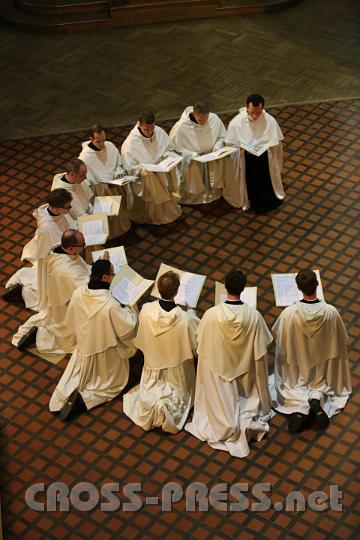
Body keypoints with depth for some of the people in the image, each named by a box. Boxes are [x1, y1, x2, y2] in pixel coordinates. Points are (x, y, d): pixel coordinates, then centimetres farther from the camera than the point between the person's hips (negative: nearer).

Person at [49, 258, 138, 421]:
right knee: (111, 384, 17)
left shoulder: (78, 293, -17)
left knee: (73, 379, 26)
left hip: (83, 348, 5)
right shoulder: (111, 305, -34)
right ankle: (82, 400, -5)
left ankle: (65, 396, -3)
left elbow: (70, 322, -1)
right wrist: (132, 308, -6)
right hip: (105, 352, -5)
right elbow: (128, 328, -22)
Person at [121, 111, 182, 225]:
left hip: (162, 177, 4)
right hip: (145, 182, -4)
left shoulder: (159, 132, -12)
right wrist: (142, 169, -36)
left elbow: (170, 149, 6)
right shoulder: (130, 144, -24)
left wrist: (168, 155, -16)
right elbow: (129, 169, -17)